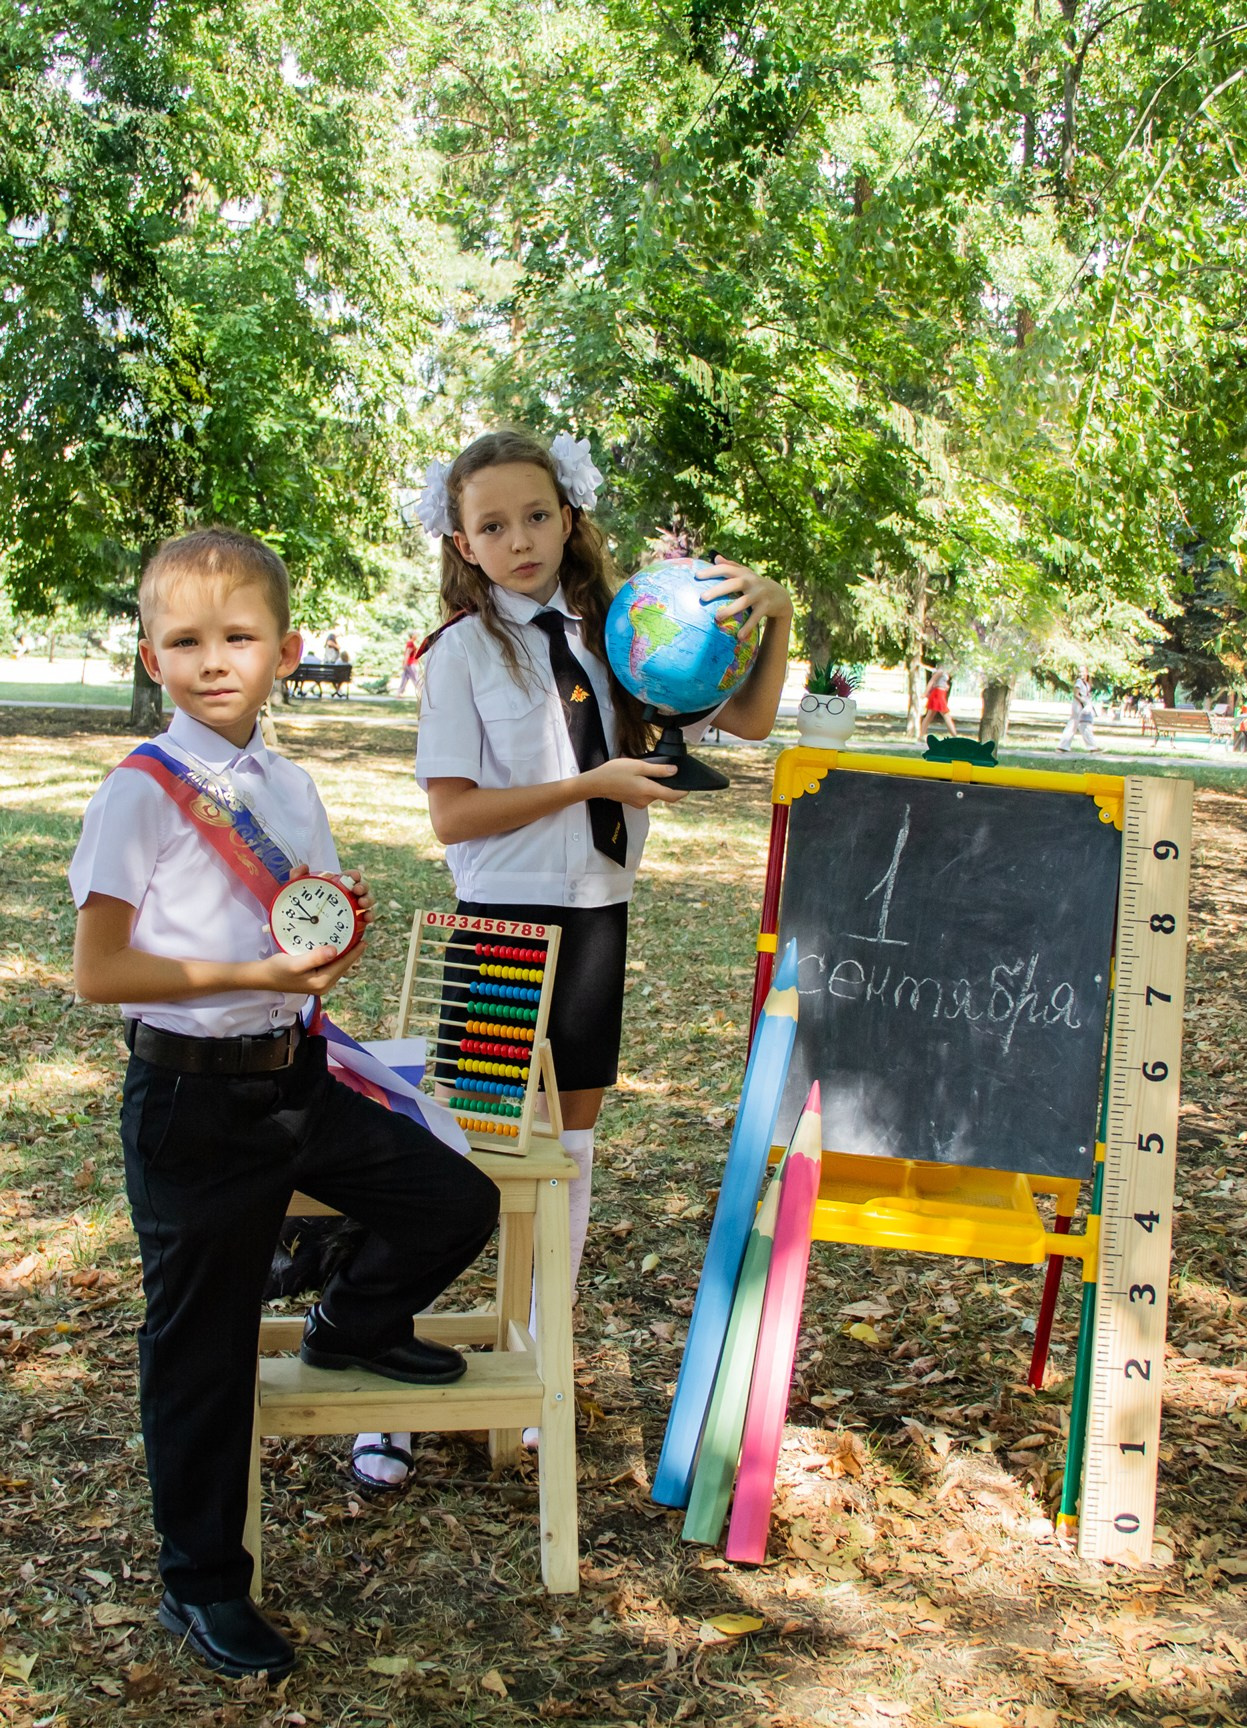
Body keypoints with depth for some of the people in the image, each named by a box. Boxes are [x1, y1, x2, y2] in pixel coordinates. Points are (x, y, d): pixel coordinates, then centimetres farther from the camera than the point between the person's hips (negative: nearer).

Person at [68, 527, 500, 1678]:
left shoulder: (291, 787, 7)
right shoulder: (141, 792, -13)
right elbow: (98, 971, -15)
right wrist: (253, 975, -22)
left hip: (297, 1074, 6)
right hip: (194, 1097, -6)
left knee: (457, 1202, 3)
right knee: (204, 1349, 5)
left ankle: (353, 1323, 33)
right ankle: (202, 1584, 24)